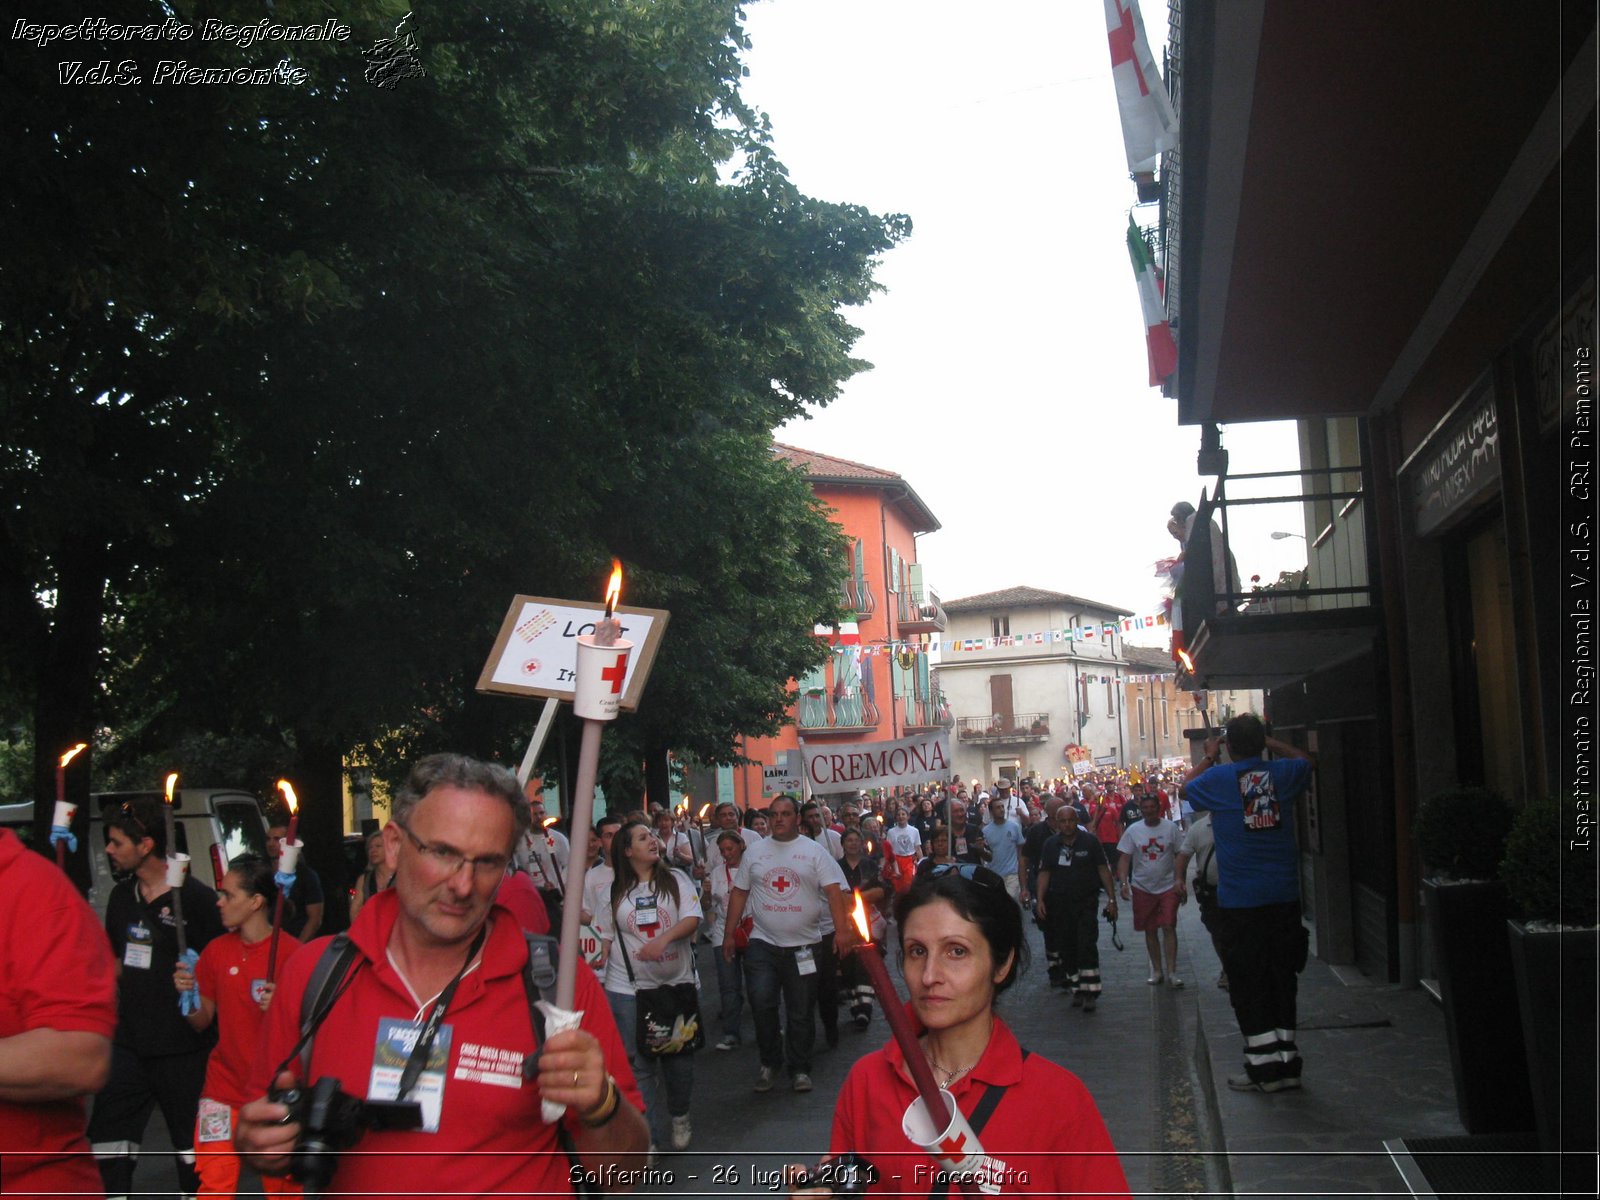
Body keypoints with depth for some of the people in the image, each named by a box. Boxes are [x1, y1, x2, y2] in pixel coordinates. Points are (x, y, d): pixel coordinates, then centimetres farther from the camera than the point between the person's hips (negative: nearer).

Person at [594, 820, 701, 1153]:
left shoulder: (675, 879, 3)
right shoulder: (615, 890, 6)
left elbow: (692, 919, -7)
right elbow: (605, 938, 10)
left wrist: (663, 939, -24)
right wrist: (597, 982, 2)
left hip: (676, 984, 0)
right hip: (628, 988, 0)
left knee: (680, 1058, 7)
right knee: (639, 1065, -1)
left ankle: (679, 1118, 31)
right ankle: (648, 1136, 6)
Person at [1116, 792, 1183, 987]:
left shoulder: (1170, 828, -4)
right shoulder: (1133, 830, -2)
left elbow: (1178, 856, -1)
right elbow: (1124, 858, -2)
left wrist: (1179, 881, -9)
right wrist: (1123, 883, -12)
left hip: (1168, 886, -2)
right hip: (1143, 888, 2)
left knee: (1169, 927, -8)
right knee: (1150, 931, 9)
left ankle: (1171, 972, -4)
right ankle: (1156, 971, 20)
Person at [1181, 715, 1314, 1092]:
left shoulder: (1218, 778, -8)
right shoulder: (1282, 774, -1)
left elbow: (1186, 786, 15)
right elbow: (1307, 760, 24)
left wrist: (1208, 757, 25)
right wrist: (1270, 743, 27)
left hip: (1239, 902, -3)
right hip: (1284, 897, 4)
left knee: (1248, 983, 3)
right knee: (1282, 979, 12)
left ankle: (1264, 1064, 4)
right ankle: (1287, 1060, 18)